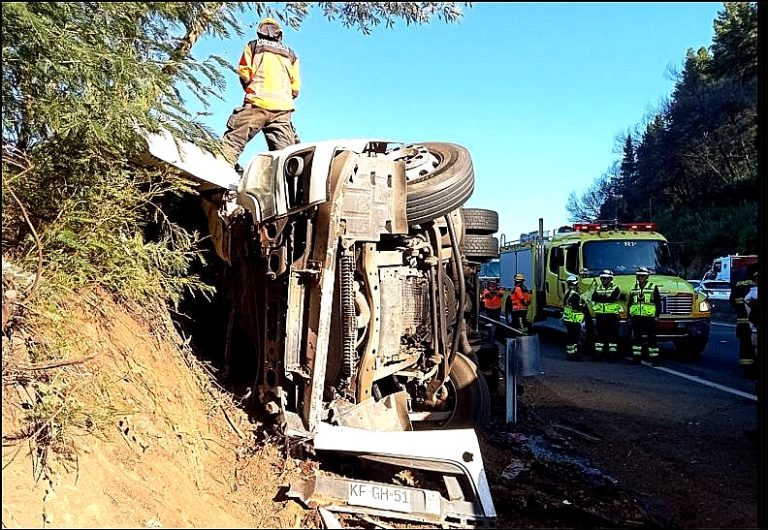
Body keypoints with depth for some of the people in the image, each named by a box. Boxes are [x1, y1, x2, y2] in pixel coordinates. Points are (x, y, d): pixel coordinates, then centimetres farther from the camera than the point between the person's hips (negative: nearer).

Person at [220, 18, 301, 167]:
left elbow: (244, 73, 5)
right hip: (283, 107, 3)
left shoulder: (253, 46, 15)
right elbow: (295, 86, 15)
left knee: (233, 140, -7)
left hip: (257, 102, -3)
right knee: (283, 151, -2)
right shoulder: (291, 54, 23)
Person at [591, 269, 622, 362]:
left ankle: (613, 353, 3)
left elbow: (613, 298, -18)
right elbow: (594, 299, -3)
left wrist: (601, 297, -15)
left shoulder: (615, 288, 1)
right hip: (600, 315, 4)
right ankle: (598, 352, 12)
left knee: (612, 334, -1)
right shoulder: (597, 288, 13)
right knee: (599, 334, 6)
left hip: (612, 315, -4)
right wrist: (606, 297, -16)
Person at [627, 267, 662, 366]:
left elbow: (658, 303, 1)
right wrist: (629, 316, 11)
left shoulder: (653, 287, 2)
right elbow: (629, 303, 16)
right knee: (636, 338, 8)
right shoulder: (634, 288, 13)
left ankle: (654, 359, 1)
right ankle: (636, 358, 16)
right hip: (636, 318, 4)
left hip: (649, 318, -4)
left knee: (651, 338, -4)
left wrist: (657, 315, -5)